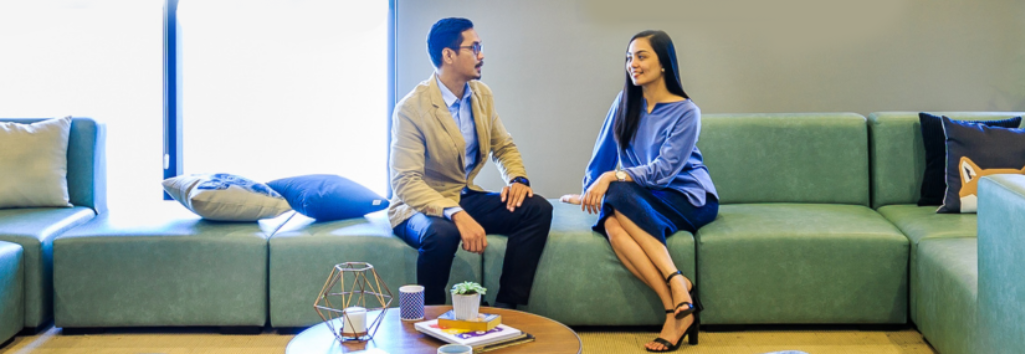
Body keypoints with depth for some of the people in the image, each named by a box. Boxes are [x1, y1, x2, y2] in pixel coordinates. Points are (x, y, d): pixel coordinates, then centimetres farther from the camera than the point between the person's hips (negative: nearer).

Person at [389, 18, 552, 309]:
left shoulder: (481, 94, 3)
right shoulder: (411, 108, -19)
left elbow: (504, 146, 15)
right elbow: (406, 182, -26)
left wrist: (518, 179, -9)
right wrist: (456, 215, -40)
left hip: (466, 198, 7)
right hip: (419, 207, -7)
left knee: (537, 209, -14)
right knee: (443, 233, -40)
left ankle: (506, 307, -11)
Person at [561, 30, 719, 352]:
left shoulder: (686, 112, -9)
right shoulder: (626, 102, 7)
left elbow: (663, 170, -17)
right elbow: (605, 150, 15)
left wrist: (613, 176, -26)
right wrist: (589, 192, 19)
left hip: (689, 200, -4)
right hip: (644, 200, 4)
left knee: (619, 193, -33)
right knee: (612, 224, -32)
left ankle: (678, 285, -36)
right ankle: (678, 307, -36)